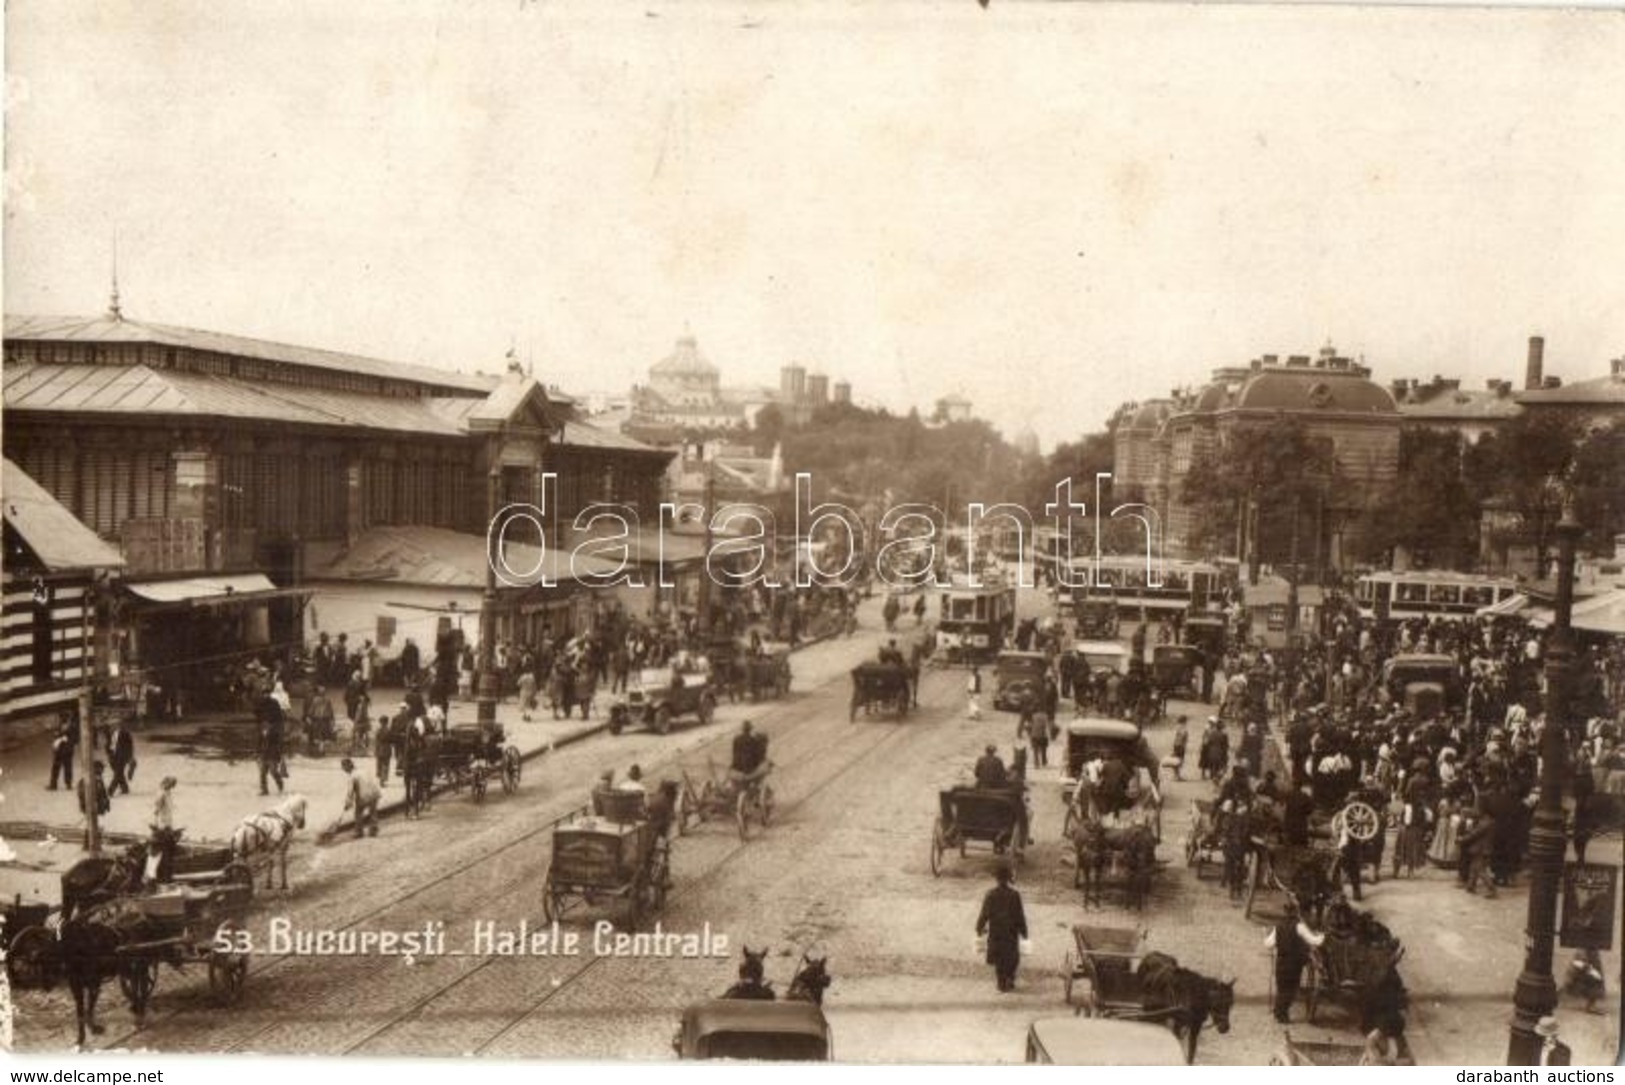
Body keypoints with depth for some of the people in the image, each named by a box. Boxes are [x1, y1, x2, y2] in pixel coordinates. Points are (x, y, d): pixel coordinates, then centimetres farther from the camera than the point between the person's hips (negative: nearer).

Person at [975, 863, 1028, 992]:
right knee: (1013, 957, 21)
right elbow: (1020, 915, -11)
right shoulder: (1014, 894, -16)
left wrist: (979, 929, 7)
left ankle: (1002, 983, 20)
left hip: (995, 932, 1)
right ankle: (1010, 978, 12)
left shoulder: (991, 894, -14)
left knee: (998, 959, 16)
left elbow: (985, 914, -8)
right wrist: (1024, 931, 2)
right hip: (1011, 932, -1)